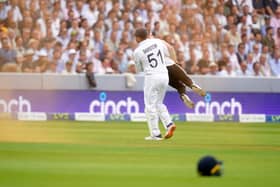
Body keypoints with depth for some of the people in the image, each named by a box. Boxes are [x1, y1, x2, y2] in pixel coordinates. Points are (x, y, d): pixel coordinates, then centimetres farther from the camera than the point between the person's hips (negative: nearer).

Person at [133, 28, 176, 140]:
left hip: (152, 77, -5)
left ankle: (155, 134, 2)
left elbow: (139, 69, 7)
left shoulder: (137, 51, -6)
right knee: (159, 103, 20)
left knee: (150, 106, 4)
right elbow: (167, 54, 19)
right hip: (164, 75, 5)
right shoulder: (158, 42, 4)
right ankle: (169, 124, 1)